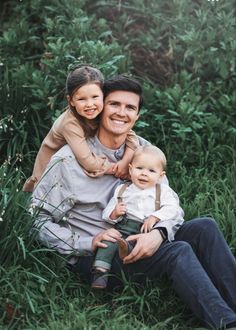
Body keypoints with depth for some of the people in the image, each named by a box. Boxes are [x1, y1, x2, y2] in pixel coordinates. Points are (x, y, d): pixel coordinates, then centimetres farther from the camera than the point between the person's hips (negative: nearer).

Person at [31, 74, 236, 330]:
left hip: (138, 246, 6)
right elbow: (41, 222, -8)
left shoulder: (142, 150, 6)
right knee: (179, 252, -28)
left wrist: (159, 233, -18)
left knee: (204, 227, -16)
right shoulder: (68, 160, -9)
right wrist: (89, 243, -21)